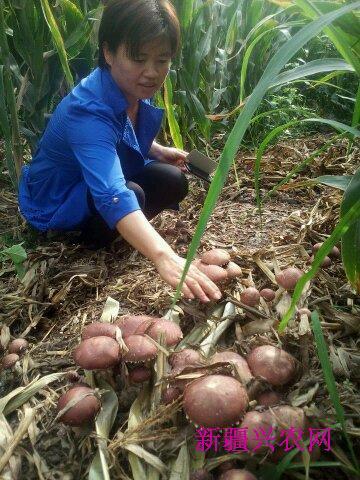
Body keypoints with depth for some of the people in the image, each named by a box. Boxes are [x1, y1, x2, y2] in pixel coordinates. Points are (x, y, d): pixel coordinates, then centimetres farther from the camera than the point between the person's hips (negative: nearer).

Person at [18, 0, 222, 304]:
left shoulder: (137, 91, -12)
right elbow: (113, 196, -53)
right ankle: (93, 238, -2)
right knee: (132, 194, -33)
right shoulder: (87, 112, -37)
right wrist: (165, 258, -66)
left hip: (104, 178, 7)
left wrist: (156, 150, -6)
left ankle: (106, 231, 8)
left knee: (174, 183, -11)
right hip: (56, 200, -7)